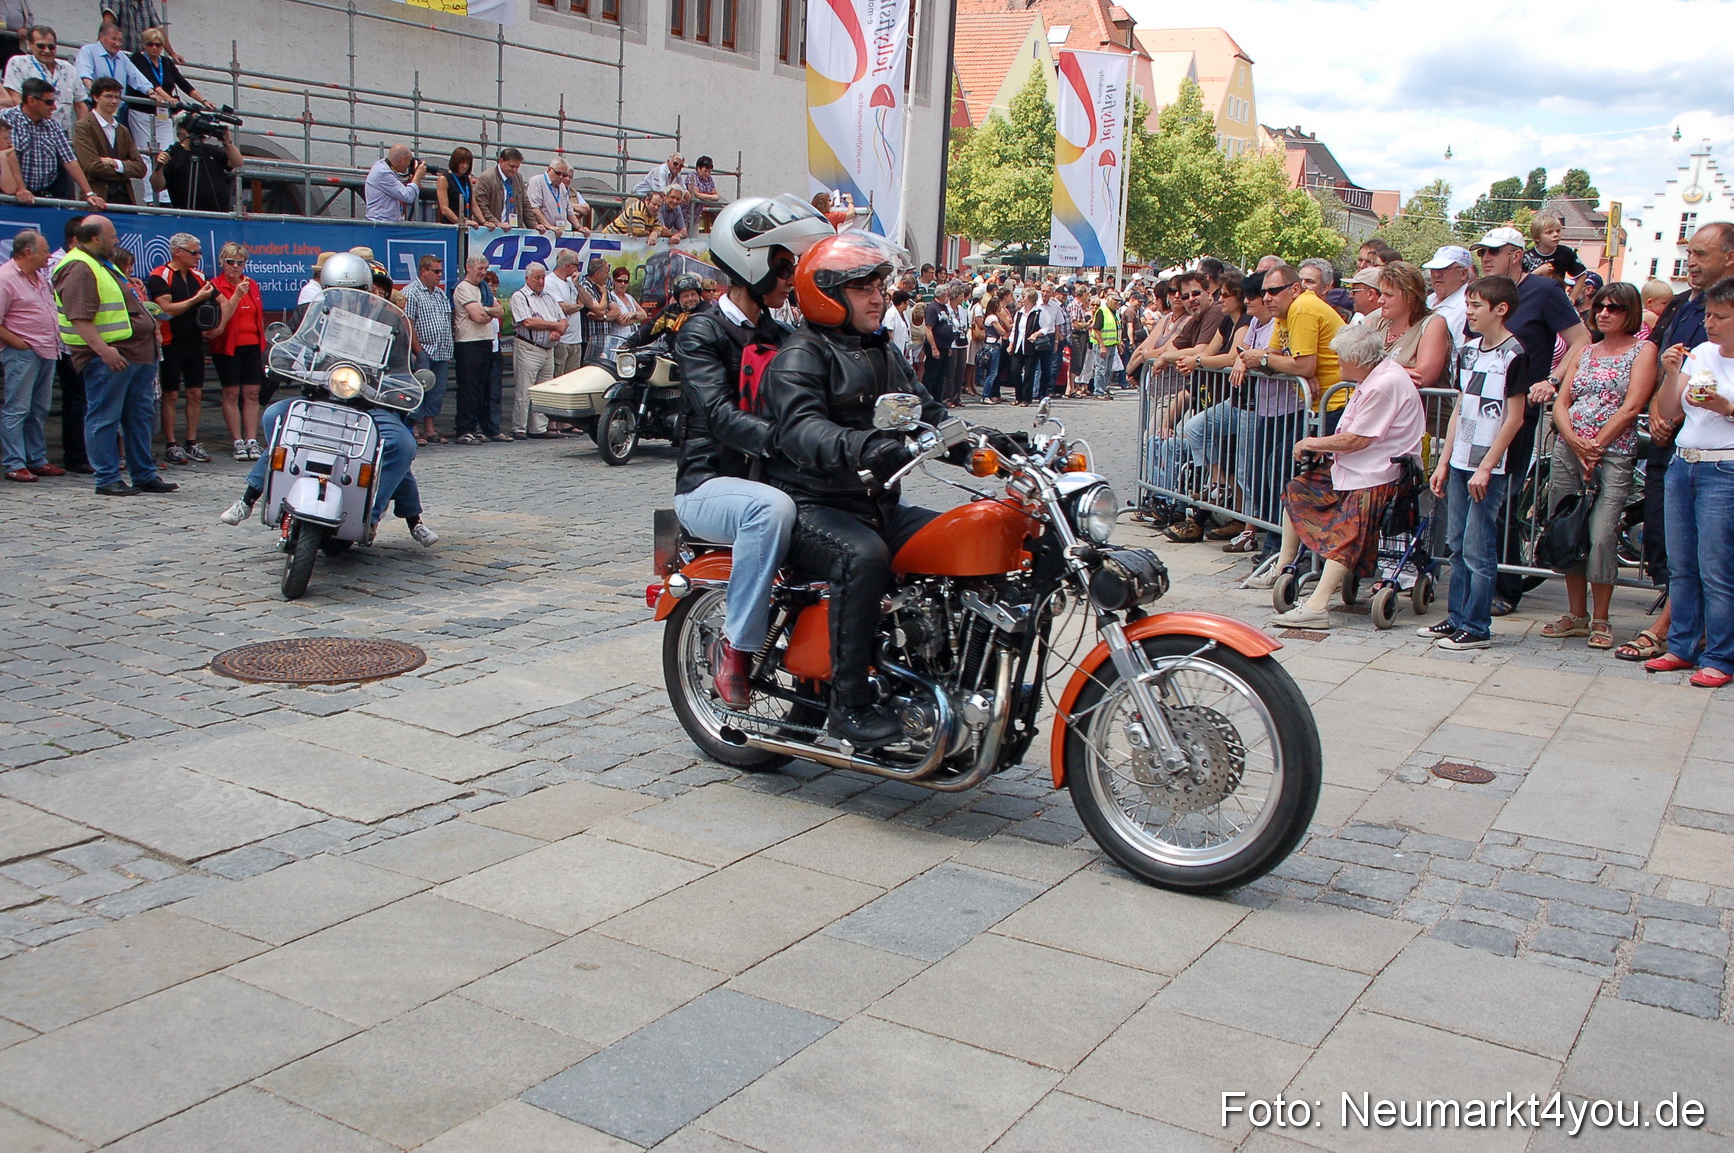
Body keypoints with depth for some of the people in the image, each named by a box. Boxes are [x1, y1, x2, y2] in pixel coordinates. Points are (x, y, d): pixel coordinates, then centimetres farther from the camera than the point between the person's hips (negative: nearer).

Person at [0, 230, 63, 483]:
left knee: (39, 411, 13)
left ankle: (38, 460, 19)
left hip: (47, 351, 9)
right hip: (22, 355, -9)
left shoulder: (40, 276, 14)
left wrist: (55, 336, 17)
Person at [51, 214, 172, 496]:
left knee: (140, 415, 13)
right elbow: (79, 317, -23)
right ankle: (107, 480, 1)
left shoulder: (103, 264, 20)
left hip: (137, 353, 11)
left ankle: (145, 475, 20)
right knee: (104, 418, -3)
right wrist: (103, 350, -30)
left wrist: (150, 329, 26)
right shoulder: (79, 269, -14)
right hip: (108, 357, -11)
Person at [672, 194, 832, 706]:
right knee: (772, 509, -39)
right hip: (710, 484, -7)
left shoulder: (779, 337, 18)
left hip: (771, 476, 7)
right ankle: (735, 646, -26)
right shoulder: (701, 333, -7)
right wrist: (784, 439, -40)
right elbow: (720, 414, -23)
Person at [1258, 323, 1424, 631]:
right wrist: (1321, 446, 0)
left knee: (1346, 533, -25)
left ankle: (1317, 606, -37)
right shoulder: (1372, 378, 11)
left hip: (1377, 477, -12)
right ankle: (1283, 569, 26)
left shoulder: (1385, 384, -22)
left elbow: (1357, 440, -22)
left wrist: (1314, 443, -7)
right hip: (1357, 468, 12)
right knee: (1298, 489, 17)